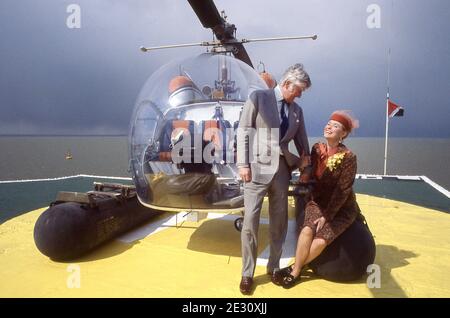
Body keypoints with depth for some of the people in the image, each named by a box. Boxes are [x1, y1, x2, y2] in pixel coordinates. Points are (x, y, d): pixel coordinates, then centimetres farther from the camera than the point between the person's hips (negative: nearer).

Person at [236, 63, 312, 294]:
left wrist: (305, 158, 0)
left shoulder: (297, 110, 14)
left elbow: (301, 139, 19)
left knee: (279, 221, 11)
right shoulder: (258, 97, 0)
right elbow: (243, 131, -5)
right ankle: (247, 273, 13)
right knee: (250, 221, -2)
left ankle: (274, 267, 28)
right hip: (258, 167, -5)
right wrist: (243, 164, -12)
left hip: (282, 169, 5)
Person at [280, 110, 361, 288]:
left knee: (321, 240, -20)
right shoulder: (317, 149, -3)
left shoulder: (348, 157, -17)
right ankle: (296, 271, -7)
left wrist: (326, 216, -17)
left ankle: (294, 270, 0)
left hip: (341, 208, -3)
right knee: (307, 230, -23)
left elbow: (342, 191, -17)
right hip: (318, 202, 3)